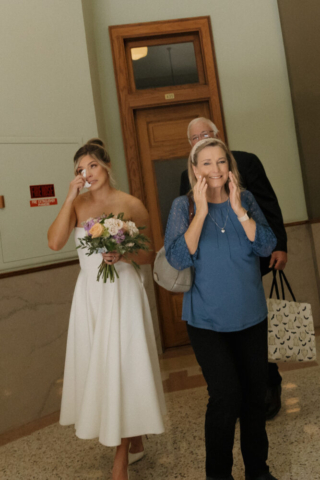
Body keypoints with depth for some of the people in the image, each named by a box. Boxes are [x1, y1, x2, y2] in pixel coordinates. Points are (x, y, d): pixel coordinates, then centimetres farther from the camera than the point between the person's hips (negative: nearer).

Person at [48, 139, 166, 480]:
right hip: (89, 294, 4)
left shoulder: (131, 205, -5)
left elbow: (148, 256, 1)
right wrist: (70, 198, -14)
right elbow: (54, 242, -13)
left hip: (122, 292, -4)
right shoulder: (78, 204, 3)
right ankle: (135, 441, 35)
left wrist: (123, 254, -18)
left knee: (121, 368, 0)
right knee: (97, 367, 12)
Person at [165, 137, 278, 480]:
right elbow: (178, 259, -15)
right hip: (208, 320, -3)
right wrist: (201, 211, -19)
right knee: (226, 396, -10)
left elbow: (266, 246, -8)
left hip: (250, 316, 3)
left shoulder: (245, 200, 2)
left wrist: (238, 209, -17)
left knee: (255, 394, 12)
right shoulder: (183, 206, -4)